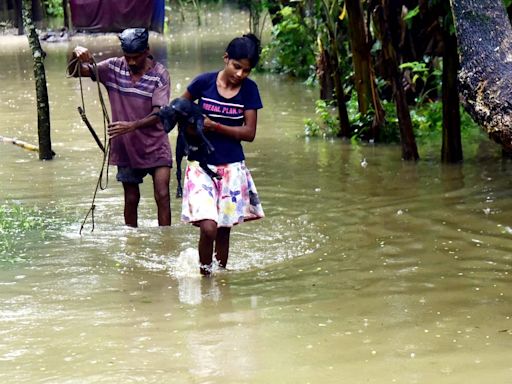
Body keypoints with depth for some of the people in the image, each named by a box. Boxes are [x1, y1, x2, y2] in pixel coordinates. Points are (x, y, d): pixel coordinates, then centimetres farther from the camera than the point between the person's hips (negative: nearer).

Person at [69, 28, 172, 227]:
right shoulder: (113, 68, -3)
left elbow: (159, 114, -21)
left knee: (162, 196, -11)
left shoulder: (159, 74, -13)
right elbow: (77, 72, -2)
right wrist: (77, 55, -26)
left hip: (155, 146, -3)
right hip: (125, 146, 3)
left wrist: (132, 126, -37)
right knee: (131, 199, 10)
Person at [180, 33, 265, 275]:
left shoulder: (249, 90, -2)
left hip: (232, 167, 2)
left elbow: (249, 132, -6)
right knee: (208, 227, -15)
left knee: (224, 230, 8)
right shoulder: (204, 82, -6)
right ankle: (204, 274, 6)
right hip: (200, 164, -2)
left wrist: (215, 126, -16)